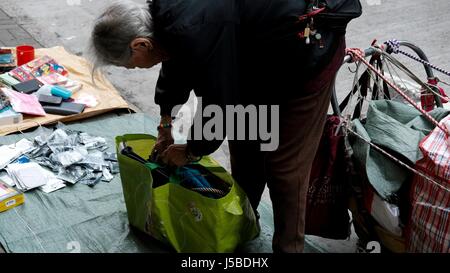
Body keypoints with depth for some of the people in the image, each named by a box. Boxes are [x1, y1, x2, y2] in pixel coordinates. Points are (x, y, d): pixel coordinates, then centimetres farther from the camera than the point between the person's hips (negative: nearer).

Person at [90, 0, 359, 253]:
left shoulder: (196, 32, -35)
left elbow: (218, 105, -26)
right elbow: (176, 63, 13)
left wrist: (190, 151, -7)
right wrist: (166, 125, 18)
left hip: (312, 49, -9)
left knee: (284, 162, -4)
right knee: (243, 137, 16)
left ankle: (288, 246, 13)